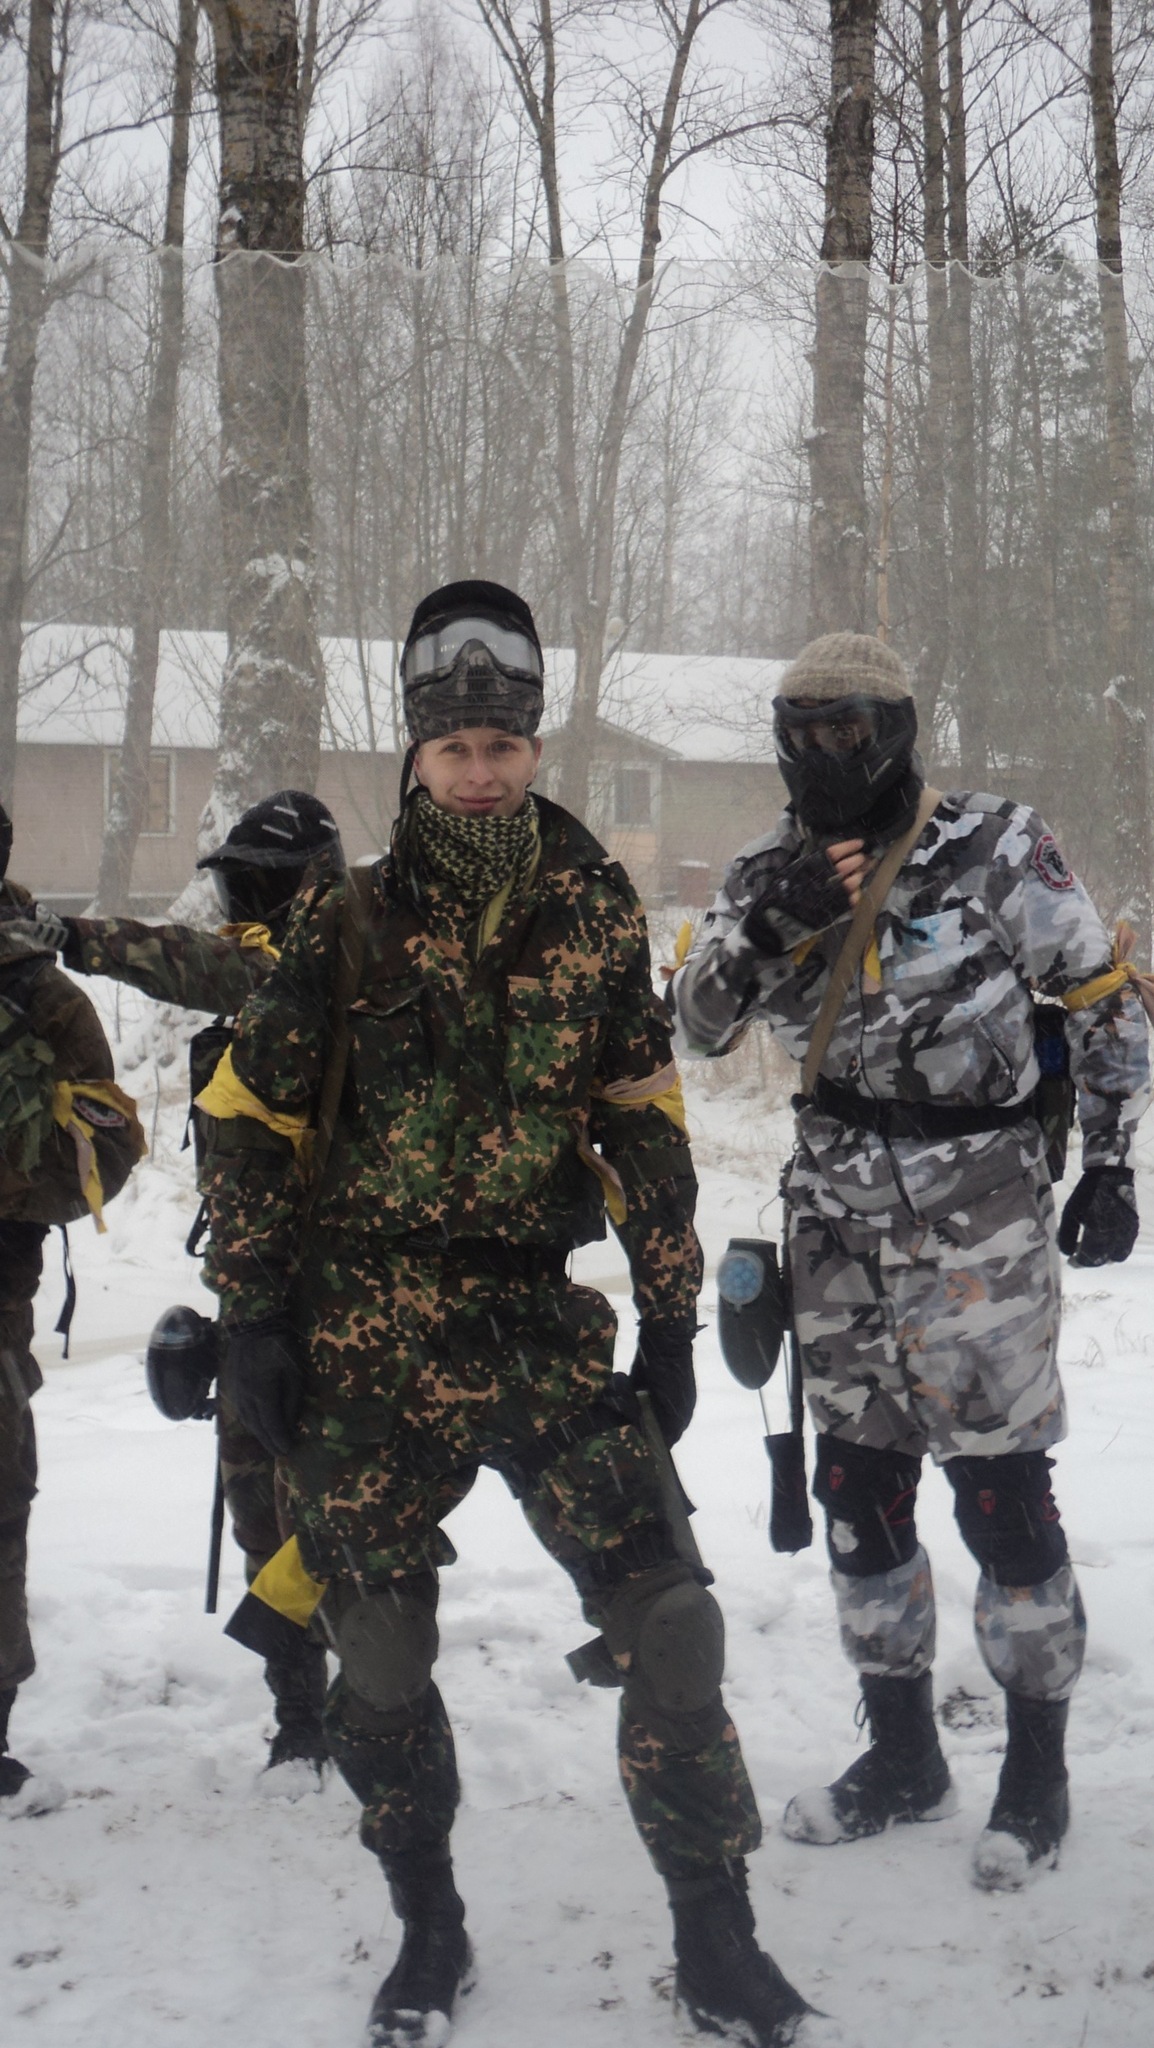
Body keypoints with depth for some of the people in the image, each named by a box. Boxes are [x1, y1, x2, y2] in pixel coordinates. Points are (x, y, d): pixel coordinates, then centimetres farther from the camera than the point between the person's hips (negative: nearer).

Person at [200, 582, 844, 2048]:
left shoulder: (596, 914, 5)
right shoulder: (346, 923, -1)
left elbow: (648, 1127, 10)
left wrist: (671, 1318, 8)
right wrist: (251, 1315, -1)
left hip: (544, 1324, 1)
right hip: (368, 1339, -1)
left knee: (669, 1622, -7)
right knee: (380, 1653, 6)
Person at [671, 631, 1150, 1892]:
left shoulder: (994, 850, -6)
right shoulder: (769, 876, 6)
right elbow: (694, 1027, -3)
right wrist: (772, 926, -19)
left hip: (975, 1221, -5)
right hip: (839, 1225, 5)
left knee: (1001, 1493, -2)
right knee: (856, 1492, 11)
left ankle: (1037, 1772, 14)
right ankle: (902, 1754, 27)